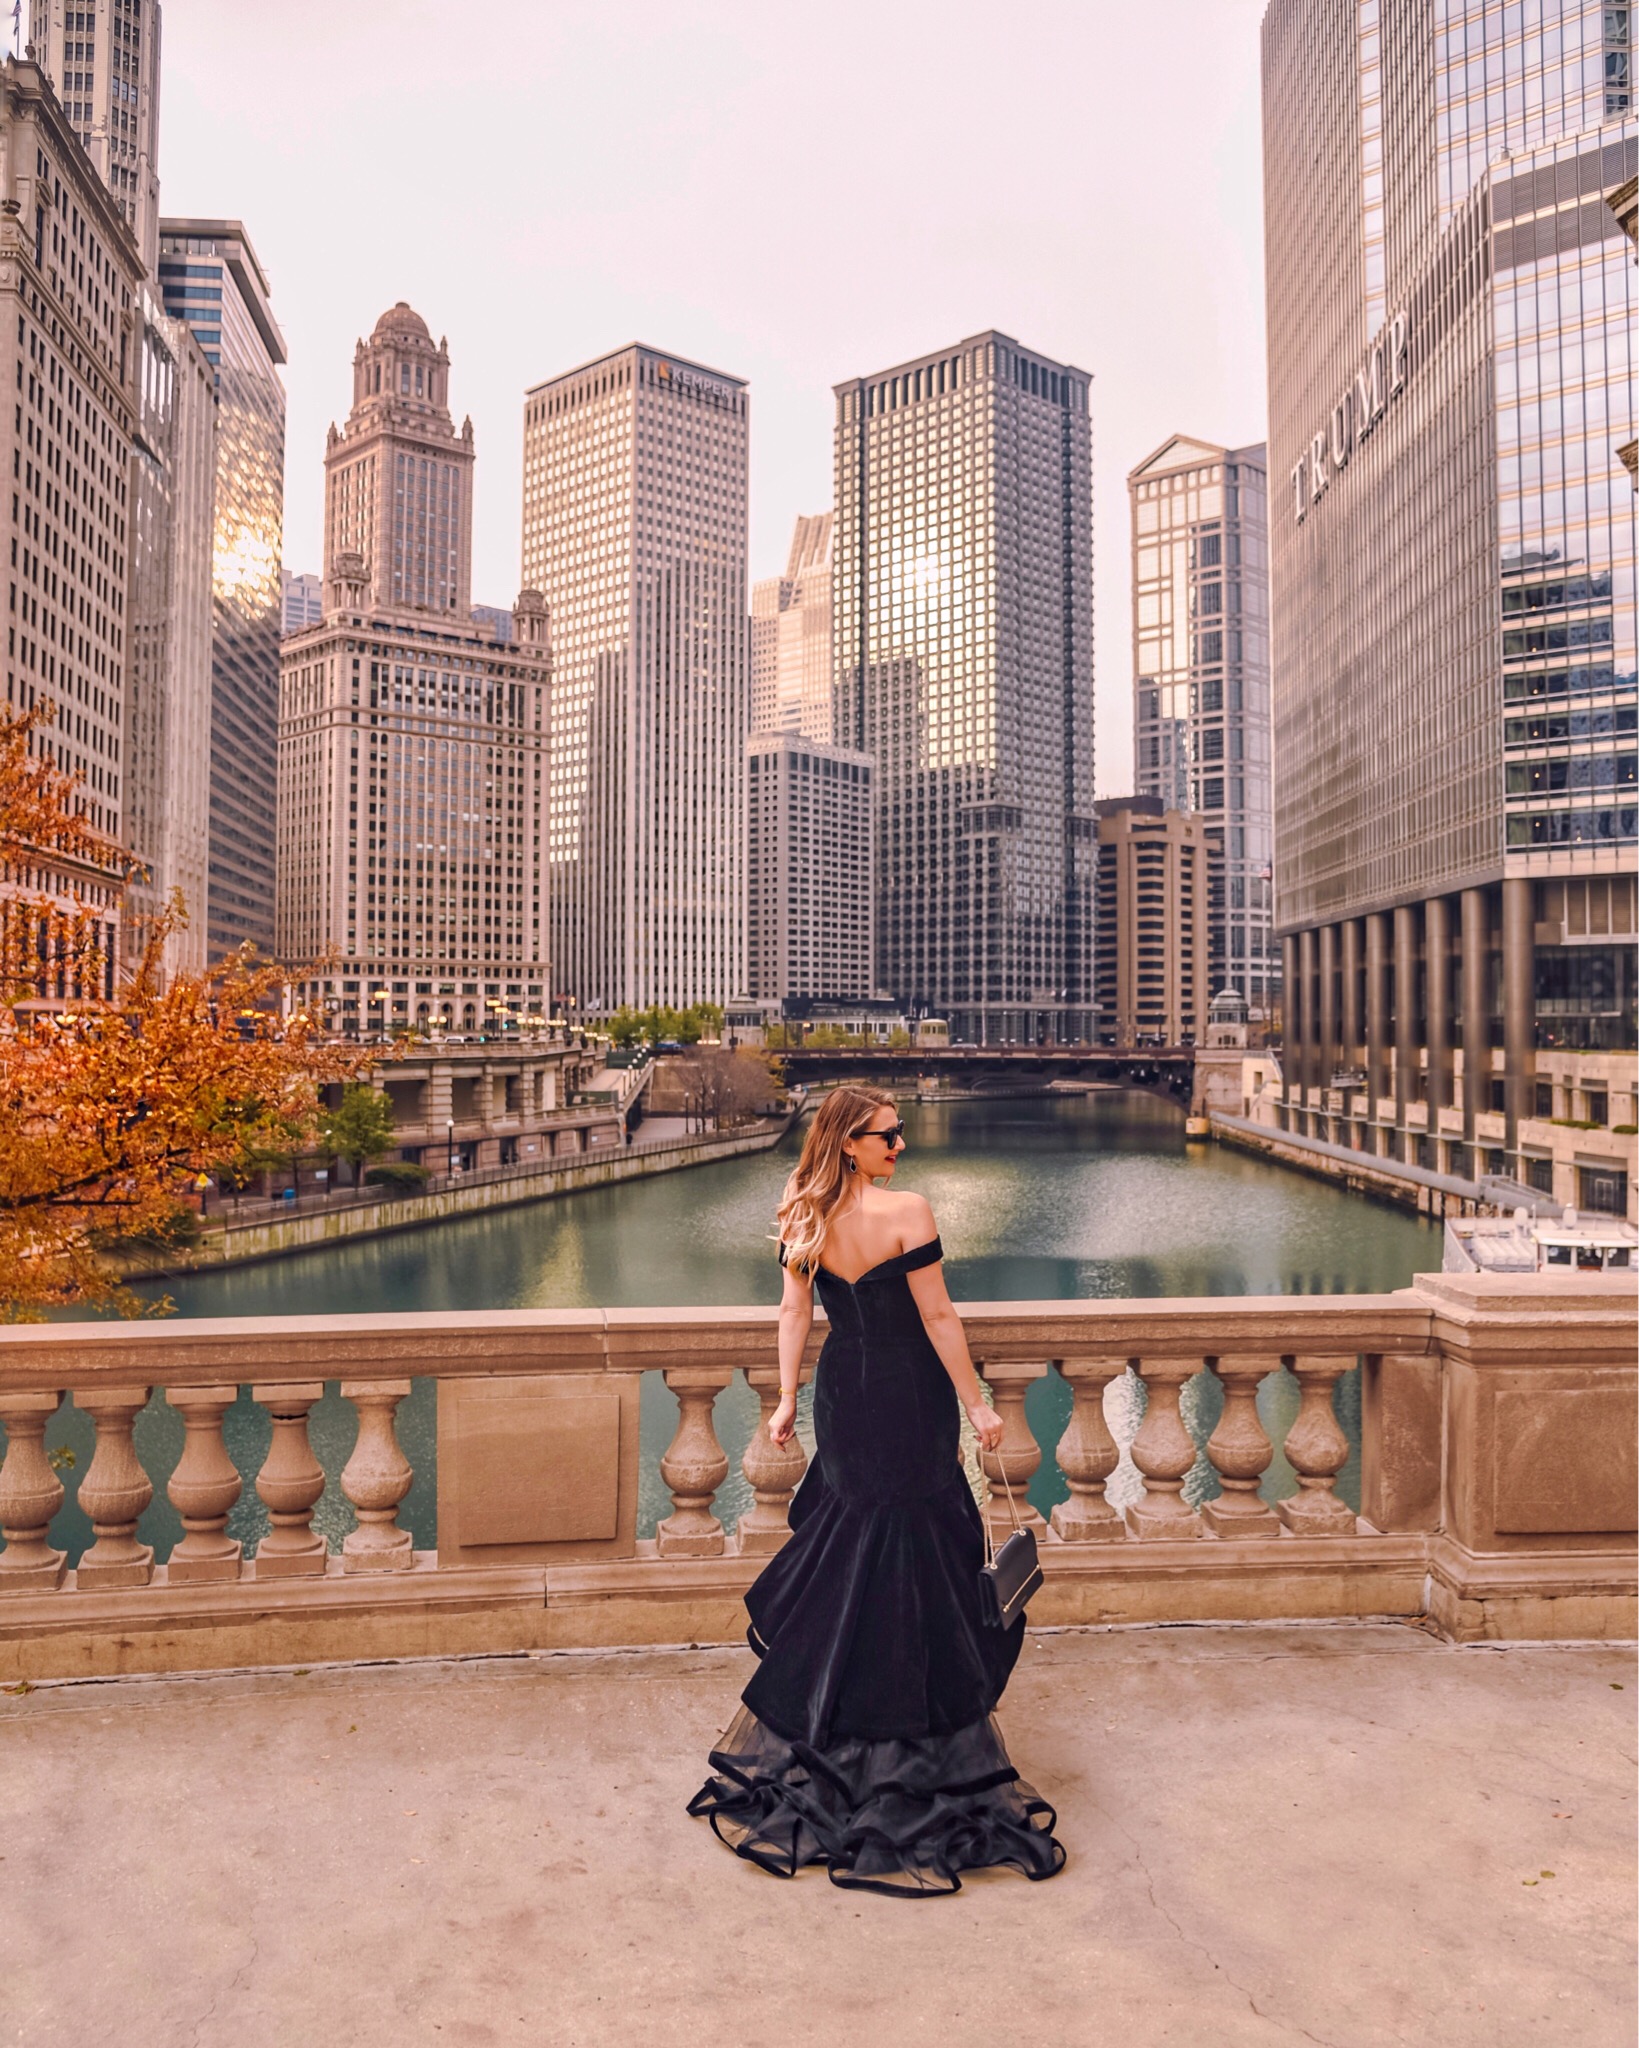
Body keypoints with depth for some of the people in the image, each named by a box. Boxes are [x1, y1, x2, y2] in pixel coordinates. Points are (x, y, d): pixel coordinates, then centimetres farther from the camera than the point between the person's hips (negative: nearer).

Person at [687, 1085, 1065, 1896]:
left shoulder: (806, 1219, -2)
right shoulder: (907, 1213, -19)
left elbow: (794, 1311, 1)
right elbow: (937, 1318, -16)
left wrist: (787, 1399, 8)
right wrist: (975, 1405, -7)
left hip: (843, 1389, 6)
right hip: (907, 1399, -6)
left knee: (843, 1534, 21)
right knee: (912, 1554, 8)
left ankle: (821, 1713, 35)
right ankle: (904, 1717, 20)